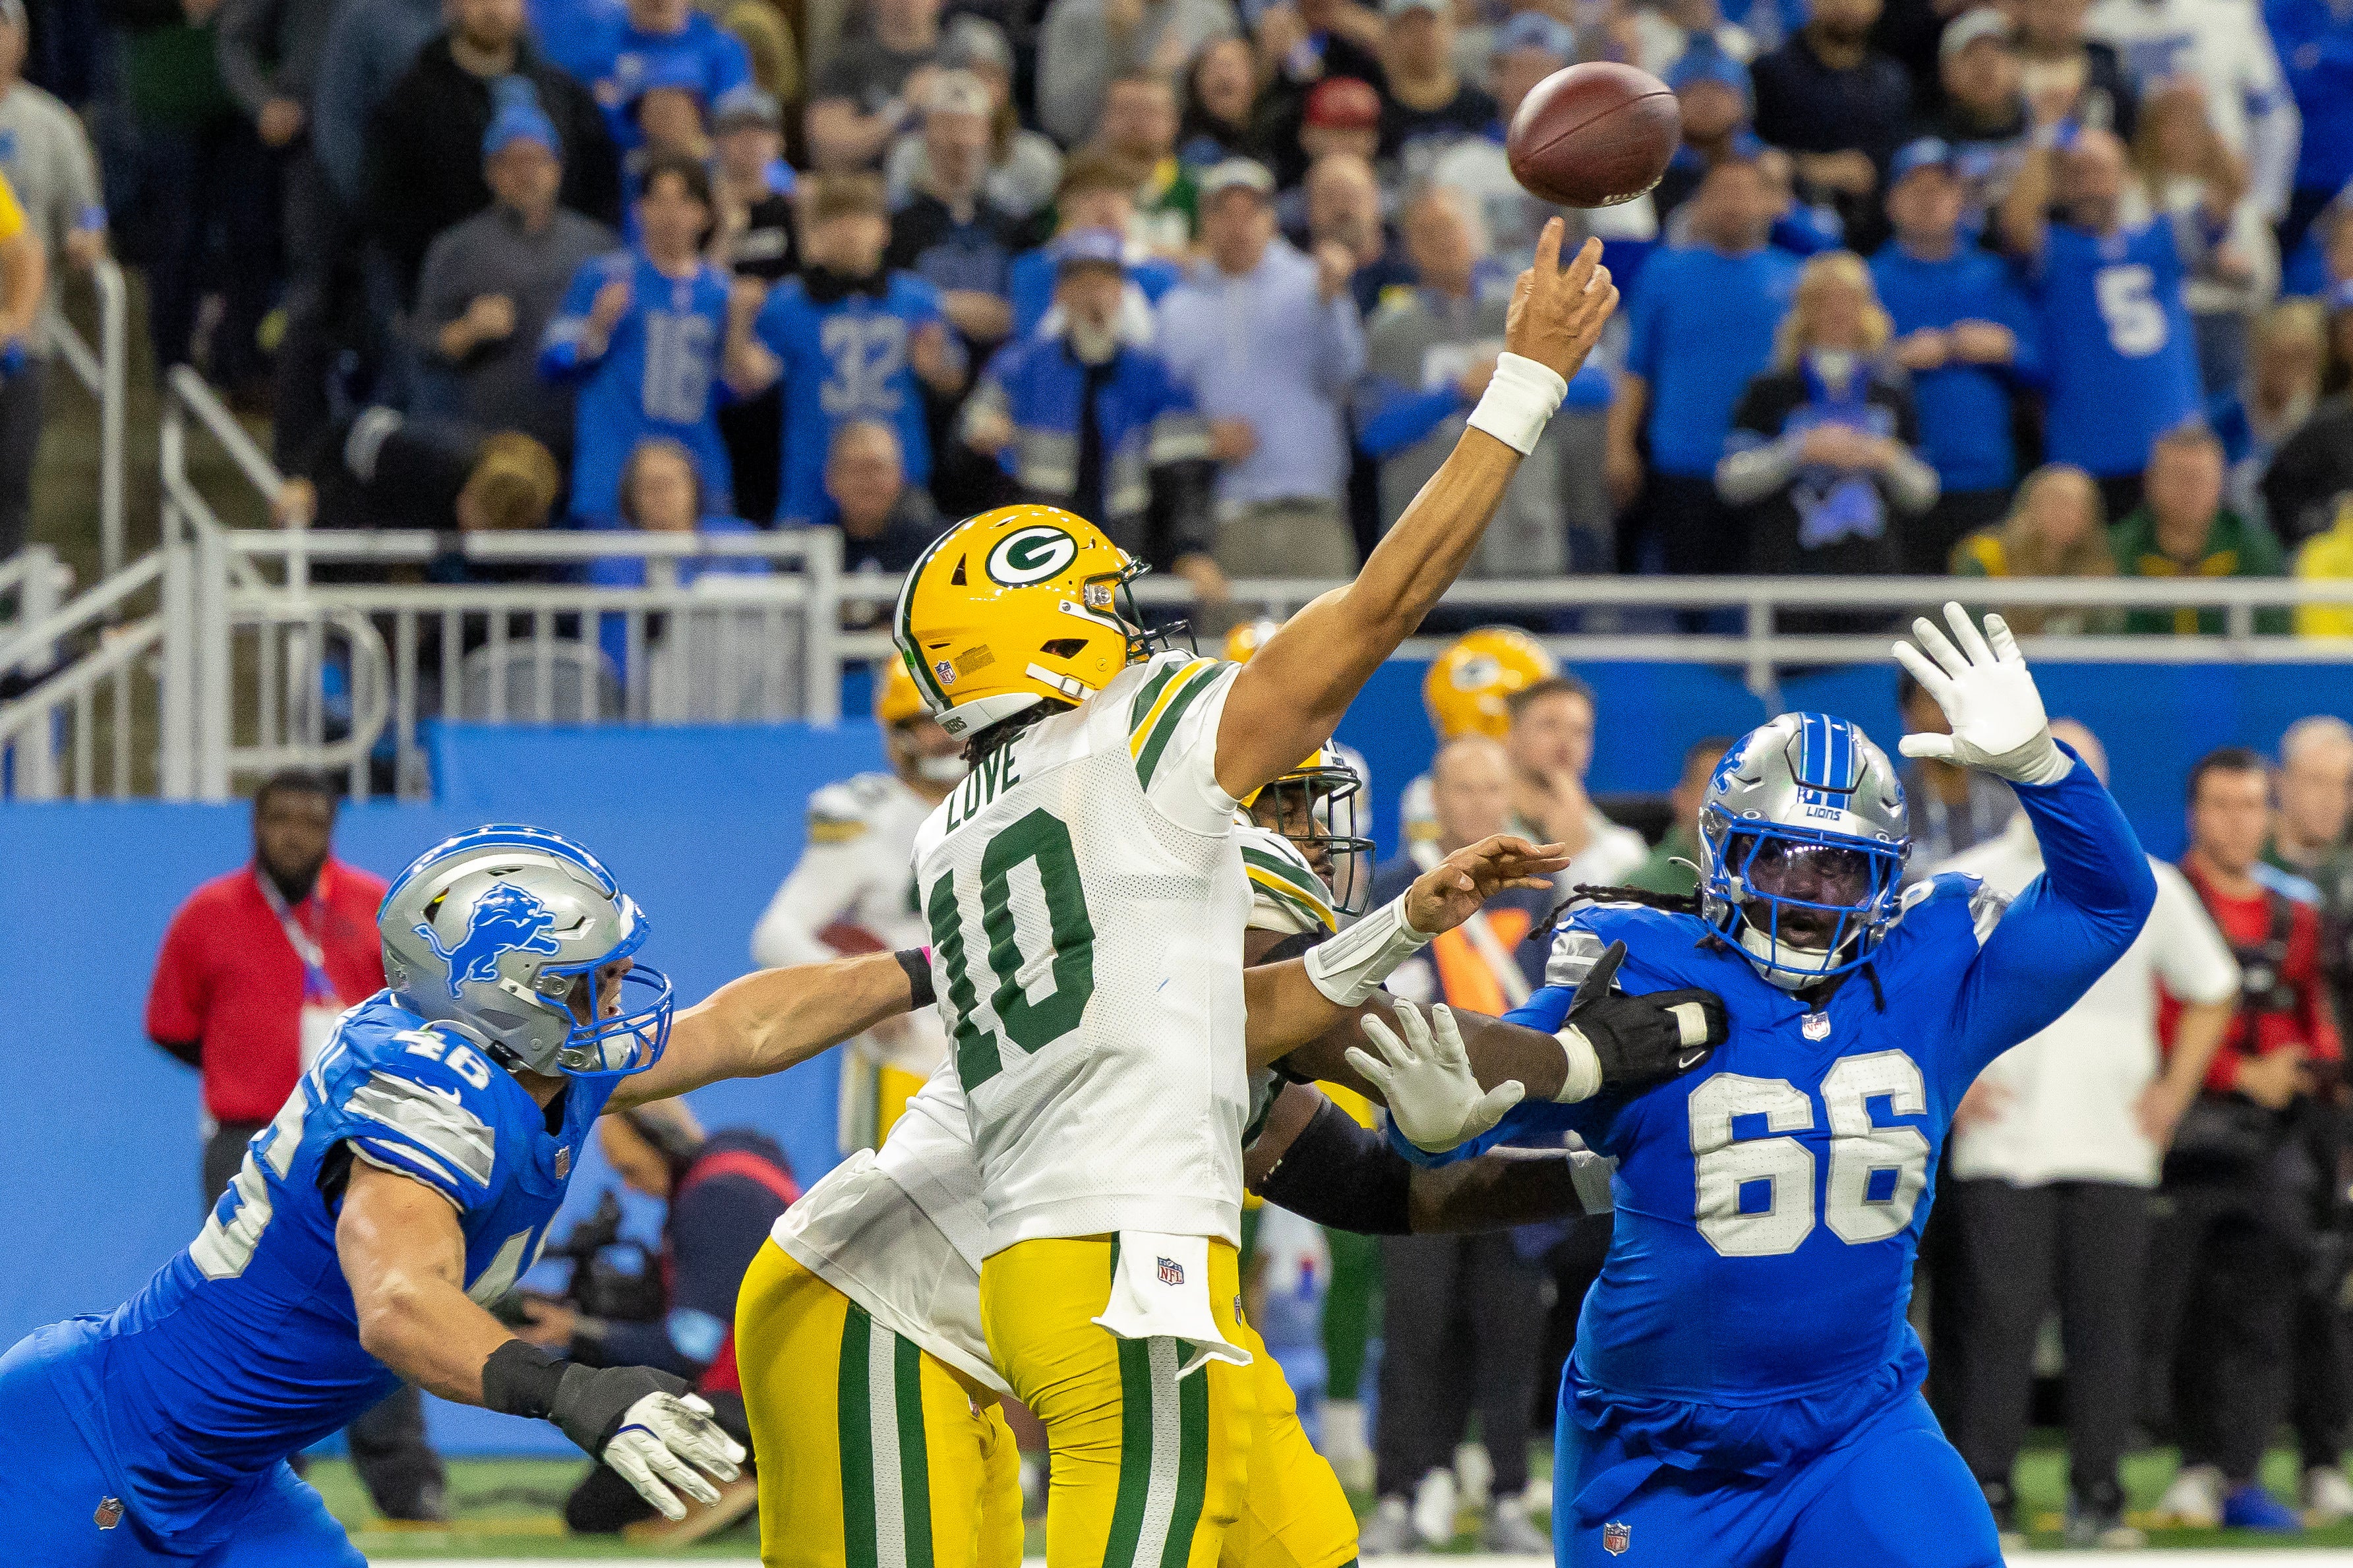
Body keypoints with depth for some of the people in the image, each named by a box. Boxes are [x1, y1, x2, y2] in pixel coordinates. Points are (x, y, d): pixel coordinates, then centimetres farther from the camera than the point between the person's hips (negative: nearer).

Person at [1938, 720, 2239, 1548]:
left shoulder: (2148, 888, 11)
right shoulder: (1966, 884, 5)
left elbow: (2211, 990, 21)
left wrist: (2174, 1090, 10)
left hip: (2114, 1146, 2)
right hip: (2001, 1145, -2)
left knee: (2107, 1323, -1)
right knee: (2000, 1317, -8)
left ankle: (2098, 1496, 6)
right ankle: (1988, 1493, -2)